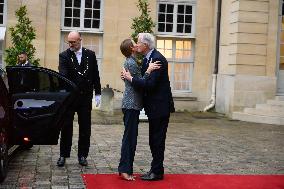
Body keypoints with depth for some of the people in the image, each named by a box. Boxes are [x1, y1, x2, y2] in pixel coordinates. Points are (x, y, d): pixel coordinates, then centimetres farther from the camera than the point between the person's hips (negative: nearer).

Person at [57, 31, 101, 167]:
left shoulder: (90, 55, 4)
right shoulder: (64, 56, -3)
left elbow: (95, 75, 8)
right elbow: (63, 74, -17)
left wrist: (97, 93, 5)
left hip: (85, 96, 2)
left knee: (85, 128, 7)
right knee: (66, 127, 5)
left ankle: (82, 155, 18)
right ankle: (63, 155, 15)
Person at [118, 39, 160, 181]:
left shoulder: (130, 62, 17)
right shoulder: (131, 63, -13)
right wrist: (148, 71, -24)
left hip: (131, 105, 10)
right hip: (132, 105, -10)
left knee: (130, 137, 12)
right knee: (130, 137, -6)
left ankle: (126, 169, 17)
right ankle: (125, 169, -2)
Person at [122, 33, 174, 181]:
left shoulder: (158, 59, -19)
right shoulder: (147, 59, 12)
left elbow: (150, 84, -25)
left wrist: (130, 78, -16)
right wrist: (128, 76, -3)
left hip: (160, 106, -10)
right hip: (153, 106, 10)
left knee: (157, 140, -1)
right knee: (154, 140, 16)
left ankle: (157, 172, 8)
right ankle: (156, 169, 25)